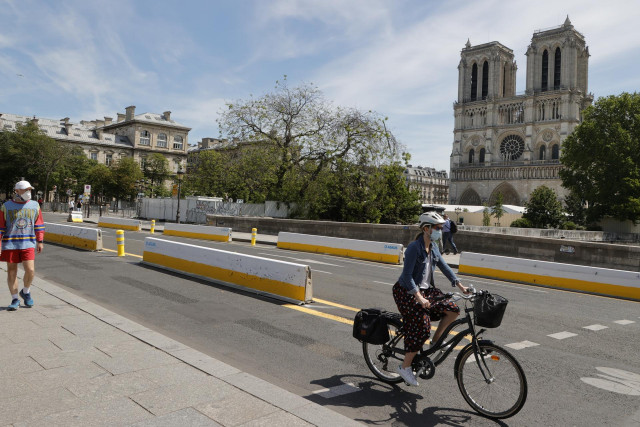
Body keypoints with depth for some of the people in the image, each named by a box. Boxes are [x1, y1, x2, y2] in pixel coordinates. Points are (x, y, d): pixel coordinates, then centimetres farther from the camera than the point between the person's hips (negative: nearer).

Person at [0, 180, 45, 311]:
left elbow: (39, 225, 9)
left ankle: (26, 292, 18)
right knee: (11, 272, 5)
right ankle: (15, 300, 17)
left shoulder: (35, 206, 7)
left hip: (28, 244, 1)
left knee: (30, 270, -10)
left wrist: (40, 241, 4)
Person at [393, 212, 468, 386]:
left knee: (453, 310, -7)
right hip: (407, 292, -8)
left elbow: (444, 266, 10)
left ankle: (435, 341, 13)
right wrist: (419, 298, -32)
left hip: (426, 289, 8)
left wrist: (460, 286, 3)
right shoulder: (414, 247, -21)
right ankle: (405, 367, 3)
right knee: (421, 329, -13)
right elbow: (407, 276, -24)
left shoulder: (433, 246, 4)